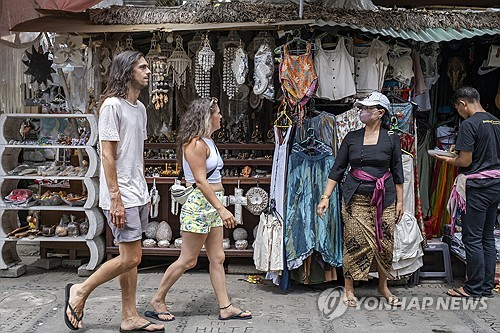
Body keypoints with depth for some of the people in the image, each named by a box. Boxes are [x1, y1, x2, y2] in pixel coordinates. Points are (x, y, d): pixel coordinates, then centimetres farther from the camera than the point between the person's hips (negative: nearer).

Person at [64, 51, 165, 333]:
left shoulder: (140, 108, 14)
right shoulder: (112, 105, -12)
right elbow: (107, 155, -16)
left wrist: (144, 192, 16)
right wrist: (116, 199, -18)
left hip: (137, 195, 9)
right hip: (121, 196, -9)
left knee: (131, 258, 11)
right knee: (131, 258, -6)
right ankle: (80, 291, 15)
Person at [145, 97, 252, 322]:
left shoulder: (207, 142, 15)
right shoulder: (196, 144, -15)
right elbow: (201, 181, -21)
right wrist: (221, 208, -25)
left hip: (211, 206, 10)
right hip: (199, 205, -10)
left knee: (217, 258, 10)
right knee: (188, 260, 0)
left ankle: (225, 308, 17)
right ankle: (158, 301, 16)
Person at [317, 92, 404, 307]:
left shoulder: (391, 139, 3)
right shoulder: (351, 138, 4)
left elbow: (397, 173, 7)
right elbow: (337, 169, 5)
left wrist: (400, 202, 5)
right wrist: (326, 196, -1)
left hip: (384, 198, 0)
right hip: (356, 198, 0)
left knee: (385, 243, 5)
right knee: (355, 243, -2)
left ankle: (383, 287, 25)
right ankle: (348, 289, 11)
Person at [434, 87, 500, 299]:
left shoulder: (469, 125, -14)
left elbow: (465, 161, -17)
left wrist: (447, 160, 2)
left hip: (477, 186, -8)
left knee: (472, 238, 0)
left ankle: (474, 288, 8)